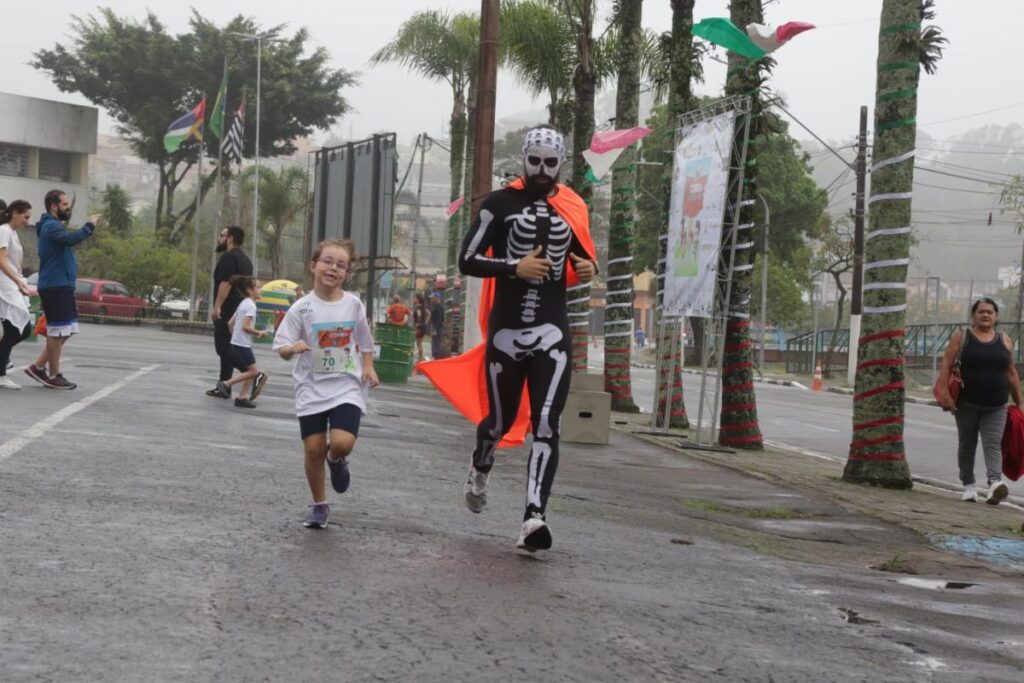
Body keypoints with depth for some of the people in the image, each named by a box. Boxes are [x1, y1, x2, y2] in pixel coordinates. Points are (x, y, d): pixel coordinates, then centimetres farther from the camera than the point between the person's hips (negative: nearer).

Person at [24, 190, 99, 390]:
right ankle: (53, 376, 3)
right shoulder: (51, 226, -14)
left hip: (62, 286, 10)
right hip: (55, 286, -10)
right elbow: (71, 238, -32)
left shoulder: (54, 226, 21)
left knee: (66, 330, 13)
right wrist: (90, 226, -23)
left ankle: (38, 367, 16)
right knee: (58, 331, -5)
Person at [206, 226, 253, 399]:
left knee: (223, 347, -11)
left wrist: (217, 306, -26)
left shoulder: (228, 257, -11)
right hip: (240, 311, 10)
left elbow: (226, 283, -22)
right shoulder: (245, 259, 20)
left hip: (227, 311, -10)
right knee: (227, 348, 11)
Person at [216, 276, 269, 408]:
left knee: (251, 371, 11)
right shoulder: (250, 305, -15)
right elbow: (245, 326, -23)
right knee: (253, 371, -4)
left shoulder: (243, 304, 14)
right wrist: (259, 333, -12)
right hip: (243, 344, -10)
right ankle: (226, 383, -6)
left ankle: (242, 398, 9)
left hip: (236, 342, 10)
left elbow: (230, 323, 15)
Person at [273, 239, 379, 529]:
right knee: (313, 448, 1)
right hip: (312, 387, 0)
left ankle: (337, 460, 19)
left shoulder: (354, 304, 1)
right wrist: (293, 348, -25)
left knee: (342, 443, -19)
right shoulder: (302, 308, -5)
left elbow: (365, 342, 15)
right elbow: (281, 348, -4)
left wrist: (368, 367, 1)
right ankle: (319, 505, 22)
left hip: (346, 386, 0)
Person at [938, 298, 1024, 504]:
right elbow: (947, 365, -4)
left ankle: (995, 482, -28)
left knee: (993, 444, -12)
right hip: (967, 404, -1)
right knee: (967, 444, 8)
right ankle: (968, 485, 19)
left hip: (995, 408, 1)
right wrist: (944, 392, -15)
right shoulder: (961, 337, 2)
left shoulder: (1004, 341, 9)